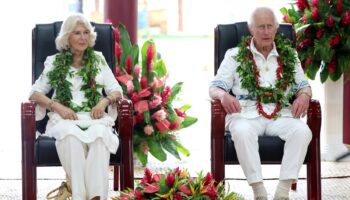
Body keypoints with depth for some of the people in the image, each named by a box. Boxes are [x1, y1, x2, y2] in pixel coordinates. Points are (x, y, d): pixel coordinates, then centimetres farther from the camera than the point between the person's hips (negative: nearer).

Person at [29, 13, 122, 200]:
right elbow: (35, 93, 8)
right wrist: (57, 106, -11)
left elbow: (116, 90, 15)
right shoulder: (54, 62, 13)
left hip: (94, 117, 1)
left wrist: (105, 101, -9)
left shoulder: (98, 59, 17)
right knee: (70, 133, -39)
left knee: (100, 133, -38)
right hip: (65, 118, -1)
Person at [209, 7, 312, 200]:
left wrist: (304, 96, -5)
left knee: (302, 131, -30)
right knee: (242, 132, -38)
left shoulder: (289, 55, 19)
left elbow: (303, 86, 21)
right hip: (246, 113, -2)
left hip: (281, 113, 2)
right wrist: (224, 95, -16)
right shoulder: (235, 55, 12)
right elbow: (214, 88, 9)